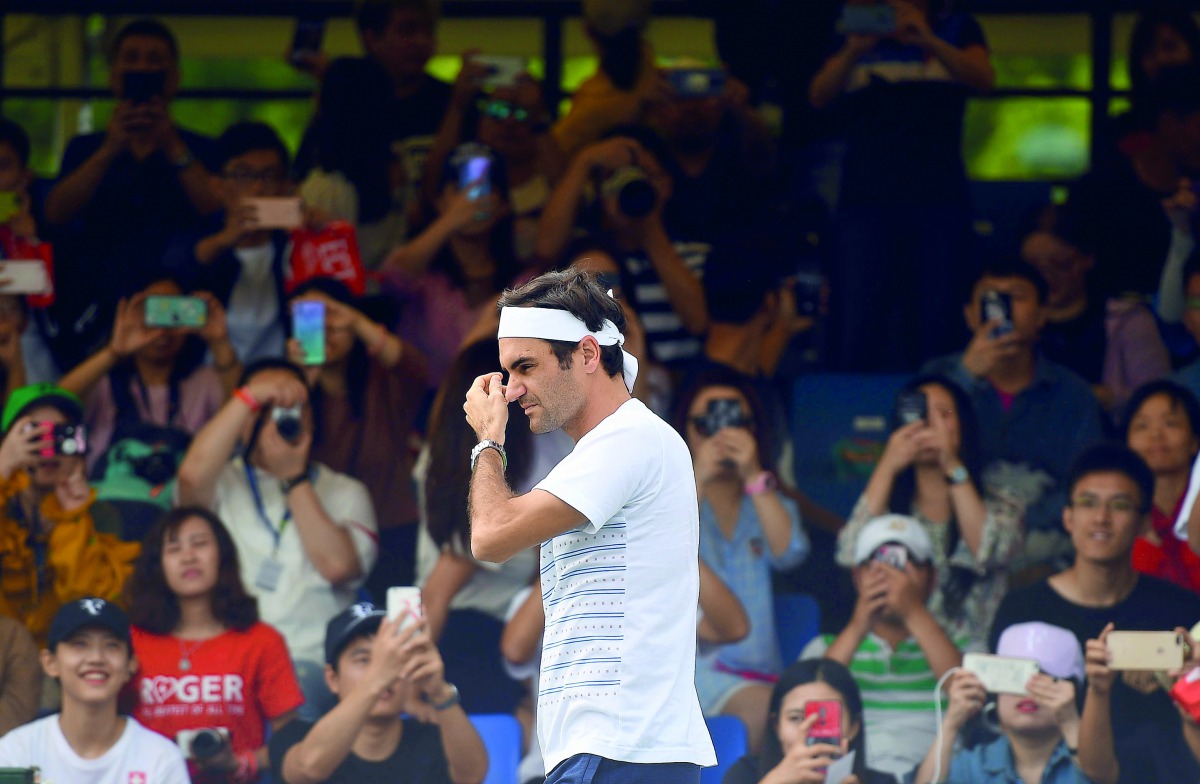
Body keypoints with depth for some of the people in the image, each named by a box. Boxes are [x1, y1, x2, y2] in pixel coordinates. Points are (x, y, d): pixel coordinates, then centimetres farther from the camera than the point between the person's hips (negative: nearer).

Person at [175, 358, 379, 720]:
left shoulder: (345, 492, 19)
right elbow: (193, 475, -9)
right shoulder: (224, 482, 19)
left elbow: (337, 565, -2)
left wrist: (294, 478, 4)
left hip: (307, 661, 0)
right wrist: (249, 397, -4)